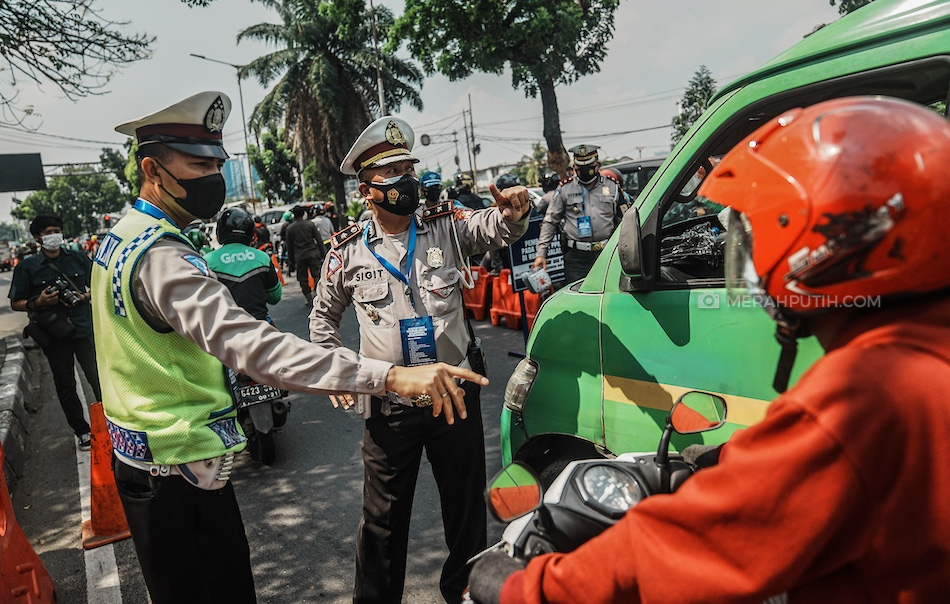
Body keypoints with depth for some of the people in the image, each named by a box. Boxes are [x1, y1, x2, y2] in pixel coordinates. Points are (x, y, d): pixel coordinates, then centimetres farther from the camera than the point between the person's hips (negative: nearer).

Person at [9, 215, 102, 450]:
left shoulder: (78, 258, 5)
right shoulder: (26, 267, 1)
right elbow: (16, 303, 4)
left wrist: (86, 296, -7)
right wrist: (38, 302, -15)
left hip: (84, 328, 0)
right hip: (53, 334, 0)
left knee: (98, 378, -3)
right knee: (65, 385, 10)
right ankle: (81, 431, 22)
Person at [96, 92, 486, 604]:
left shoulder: (119, 237, 7)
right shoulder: (161, 258, -27)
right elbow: (249, 345, -42)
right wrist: (390, 376, -49)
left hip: (136, 456, 10)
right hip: (182, 467, -10)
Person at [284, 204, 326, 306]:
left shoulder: (290, 228, 2)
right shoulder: (310, 224, -2)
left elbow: (289, 246, 6)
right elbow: (319, 240, -1)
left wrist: (291, 260, 14)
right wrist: (323, 254, 4)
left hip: (299, 256, 1)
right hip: (313, 254, -1)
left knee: (303, 278, 8)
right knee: (317, 275, 4)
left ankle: (308, 298, 11)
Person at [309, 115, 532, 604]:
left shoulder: (447, 226, 0)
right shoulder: (348, 250, 1)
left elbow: (492, 228, -16)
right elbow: (324, 314, 14)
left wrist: (512, 211, -38)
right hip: (388, 404, 0)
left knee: (467, 505, 16)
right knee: (384, 516, 12)